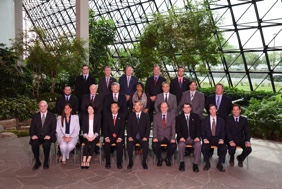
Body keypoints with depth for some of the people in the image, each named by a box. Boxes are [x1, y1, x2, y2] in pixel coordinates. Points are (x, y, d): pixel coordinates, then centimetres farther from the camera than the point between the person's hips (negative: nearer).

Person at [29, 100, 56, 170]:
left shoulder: (52, 116, 10)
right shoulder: (35, 116, 15)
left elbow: (54, 129, 2)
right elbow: (31, 128, 10)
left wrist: (49, 135, -17)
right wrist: (33, 135, -12)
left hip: (47, 136, -2)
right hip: (37, 136, 2)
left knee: (46, 144, -34)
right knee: (34, 144, -31)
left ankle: (46, 162, -10)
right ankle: (37, 162, -9)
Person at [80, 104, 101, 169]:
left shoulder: (98, 116, 7)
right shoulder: (84, 116, 10)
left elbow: (98, 128, 1)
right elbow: (83, 128, 3)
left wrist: (94, 137, -14)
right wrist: (87, 137, -12)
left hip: (95, 136, 0)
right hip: (86, 136, 0)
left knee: (93, 143, -30)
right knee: (87, 143, -30)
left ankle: (88, 161, -31)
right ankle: (84, 161, -32)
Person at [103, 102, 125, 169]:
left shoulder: (122, 117, 6)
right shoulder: (106, 117, 10)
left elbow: (122, 129, -4)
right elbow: (105, 128, 2)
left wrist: (120, 138, -19)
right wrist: (106, 137, -15)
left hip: (118, 137, -1)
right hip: (109, 136, 1)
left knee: (120, 145, -30)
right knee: (106, 144, -28)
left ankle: (119, 163, -14)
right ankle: (108, 163, -14)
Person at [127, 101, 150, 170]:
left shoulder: (146, 116, 7)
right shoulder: (130, 115, 8)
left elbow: (148, 127, 3)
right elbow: (128, 127, 3)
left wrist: (146, 137, -11)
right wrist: (129, 136, -12)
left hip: (142, 137, 0)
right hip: (133, 136, 1)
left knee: (146, 145, -29)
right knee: (129, 145, -29)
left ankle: (144, 162, -7)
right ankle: (130, 162, -8)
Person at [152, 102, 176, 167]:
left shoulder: (172, 116, 4)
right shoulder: (156, 116, 4)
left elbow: (173, 128, -3)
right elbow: (155, 128, 0)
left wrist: (173, 138, -16)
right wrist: (155, 137, -15)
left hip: (169, 137, 0)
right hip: (159, 137, 0)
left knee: (173, 146, -28)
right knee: (154, 145, -29)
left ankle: (168, 159, 5)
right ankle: (159, 159, 4)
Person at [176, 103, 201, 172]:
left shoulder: (195, 116, 10)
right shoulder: (179, 117, 8)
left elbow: (198, 128, 4)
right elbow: (178, 129, 2)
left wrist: (197, 137, -12)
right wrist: (181, 137, -16)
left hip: (193, 138, 1)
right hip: (183, 138, -1)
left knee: (198, 145, -30)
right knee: (181, 145, -33)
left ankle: (195, 164, -17)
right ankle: (182, 163, -12)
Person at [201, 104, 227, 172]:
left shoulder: (221, 120, 9)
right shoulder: (204, 120, 7)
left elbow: (223, 132, 4)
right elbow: (203, 131, 2)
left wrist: (221, 139, -14)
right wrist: (204, 139, -16)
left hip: (218, 139, 1)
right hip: (208, 139, -1)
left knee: (224, 148, -28)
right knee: (203, 147, -31)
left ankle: (220, 164, -5)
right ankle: (207, 163, -6)